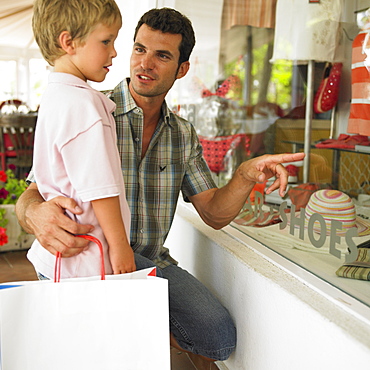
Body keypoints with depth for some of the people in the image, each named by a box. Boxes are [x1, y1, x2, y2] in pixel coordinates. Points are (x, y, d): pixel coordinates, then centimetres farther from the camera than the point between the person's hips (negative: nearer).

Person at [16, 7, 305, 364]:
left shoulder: (183, 134, 6)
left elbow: (213, 213, 4)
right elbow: (32, 195, -13)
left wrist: (246, 175, -17)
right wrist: (35, 214, -39)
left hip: (152, 262, 4)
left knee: (219, 340, -14)